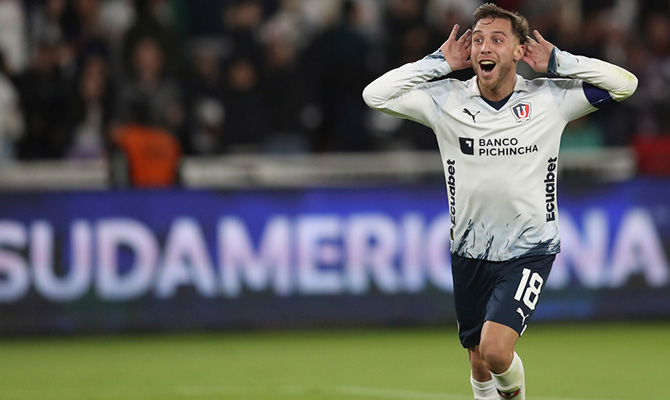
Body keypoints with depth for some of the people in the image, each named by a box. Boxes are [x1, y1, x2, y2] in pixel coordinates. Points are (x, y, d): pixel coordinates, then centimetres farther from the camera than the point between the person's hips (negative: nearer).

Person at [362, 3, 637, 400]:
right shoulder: (446, 100, -5)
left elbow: (625, 83, -9)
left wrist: (557, 62, -13)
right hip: (470, 253, 3)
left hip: (529, 251, -3)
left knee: (495, 350, -20)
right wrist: (439, 64, -11)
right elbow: (375, 95, -10)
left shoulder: (549, 99, -8)